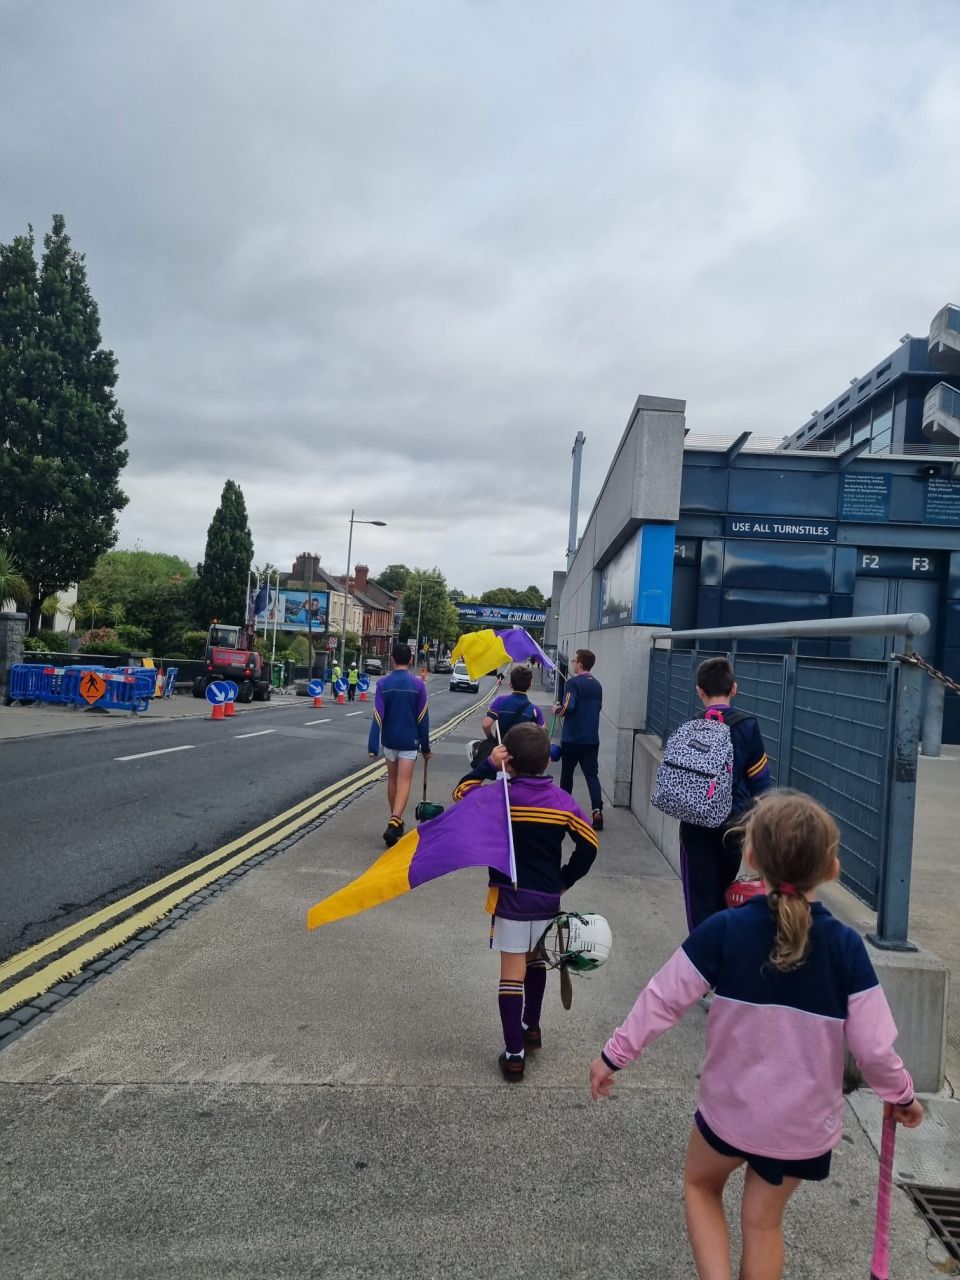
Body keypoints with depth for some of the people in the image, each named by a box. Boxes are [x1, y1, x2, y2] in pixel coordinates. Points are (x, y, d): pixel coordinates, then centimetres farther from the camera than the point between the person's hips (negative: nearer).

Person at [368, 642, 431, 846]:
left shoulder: (383, 684, -7)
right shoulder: (418, 685, -8)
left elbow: (378, 717, -11)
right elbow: (423, 719, -4)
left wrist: (373, 746, -9)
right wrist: (426, 747, 5)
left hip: (389, 739, 2)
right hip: (409, 741, -2)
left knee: (392, 779, 18)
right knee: (404, 783, -3)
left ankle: (396, 821, 30)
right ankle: (394, 823, -20)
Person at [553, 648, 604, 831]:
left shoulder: (573, 683, -13)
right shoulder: (597, 685, 9)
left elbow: (568, 707, -21)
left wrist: (557, 710, -3)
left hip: (572, 737, -5)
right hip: (592, 738, 5)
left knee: (567, 772, 13)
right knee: (592, 774, 1)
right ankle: (597, 810, -14)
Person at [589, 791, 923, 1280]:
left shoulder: (724, 929, -20)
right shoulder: (845, 946, -16)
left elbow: (663, 999, -15)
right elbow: (873, 1046, -12)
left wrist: (614, 1054, 0)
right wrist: (901, 1094, 9)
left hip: (729, 1107, -1)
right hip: (804, 1121, 2)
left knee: (701, 1185, 27)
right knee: (763, 1218, 23)